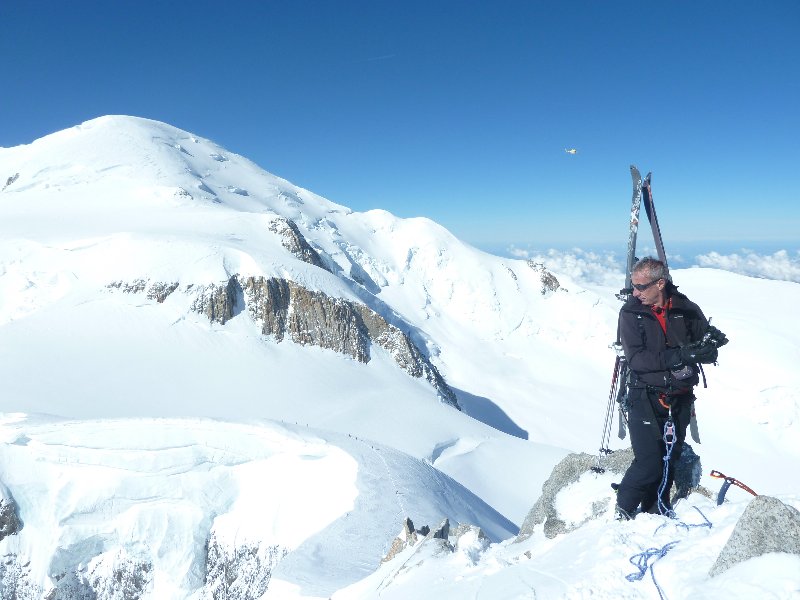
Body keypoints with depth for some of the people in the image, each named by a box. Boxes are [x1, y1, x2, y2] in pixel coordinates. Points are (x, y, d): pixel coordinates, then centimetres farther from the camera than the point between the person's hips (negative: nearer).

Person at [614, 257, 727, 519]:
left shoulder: (687, 310, -2)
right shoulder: (631, 313, -8)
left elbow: (709, 354, 1)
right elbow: (636, 358, -17)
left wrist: (711, 342, -23)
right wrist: (679, 355, -27)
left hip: (680, 398, 3)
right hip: (646, 399, -3)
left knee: (670, 458, 14)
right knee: (649, 461, -8)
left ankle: (657, 507, 35)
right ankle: (624, 508, 14)